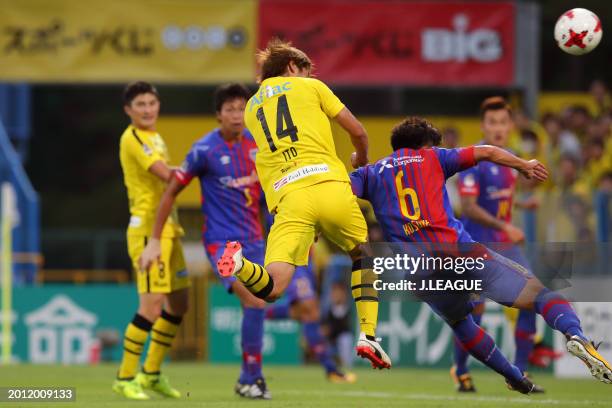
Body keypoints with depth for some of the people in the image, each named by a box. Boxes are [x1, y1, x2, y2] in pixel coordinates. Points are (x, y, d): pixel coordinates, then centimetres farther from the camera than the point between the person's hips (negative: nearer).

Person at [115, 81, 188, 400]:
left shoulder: (154, 137, 17)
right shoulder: (132, 138, -12)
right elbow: (166, 174, -21)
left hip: (167, 228, 10)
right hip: (148, 229, -10)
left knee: (178, 303, 14)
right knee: (152, 306, -13)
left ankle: (151, 373, 26)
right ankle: (125, 378, -3)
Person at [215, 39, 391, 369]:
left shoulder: (251, 106, 28)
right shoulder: (310, 86, 18)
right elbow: (357, 131, 17)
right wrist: (361, 160, 39)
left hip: (286, 196, 1)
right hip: (330, 185, -1)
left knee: (271, 288, -8)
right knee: (363, 254, 25)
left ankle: (241, 265, -40)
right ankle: (368, 335, 11)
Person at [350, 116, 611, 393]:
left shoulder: (370, 173, 21)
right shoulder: (432, 158, 18)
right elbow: (485, 152, 16)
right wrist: (524, 166, 29)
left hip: (416, 269, 2)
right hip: (459, 250, -2)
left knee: (459, 323, 30)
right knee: (536, 291, -2)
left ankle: (516, 380, 28)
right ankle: (574, 334, -31)